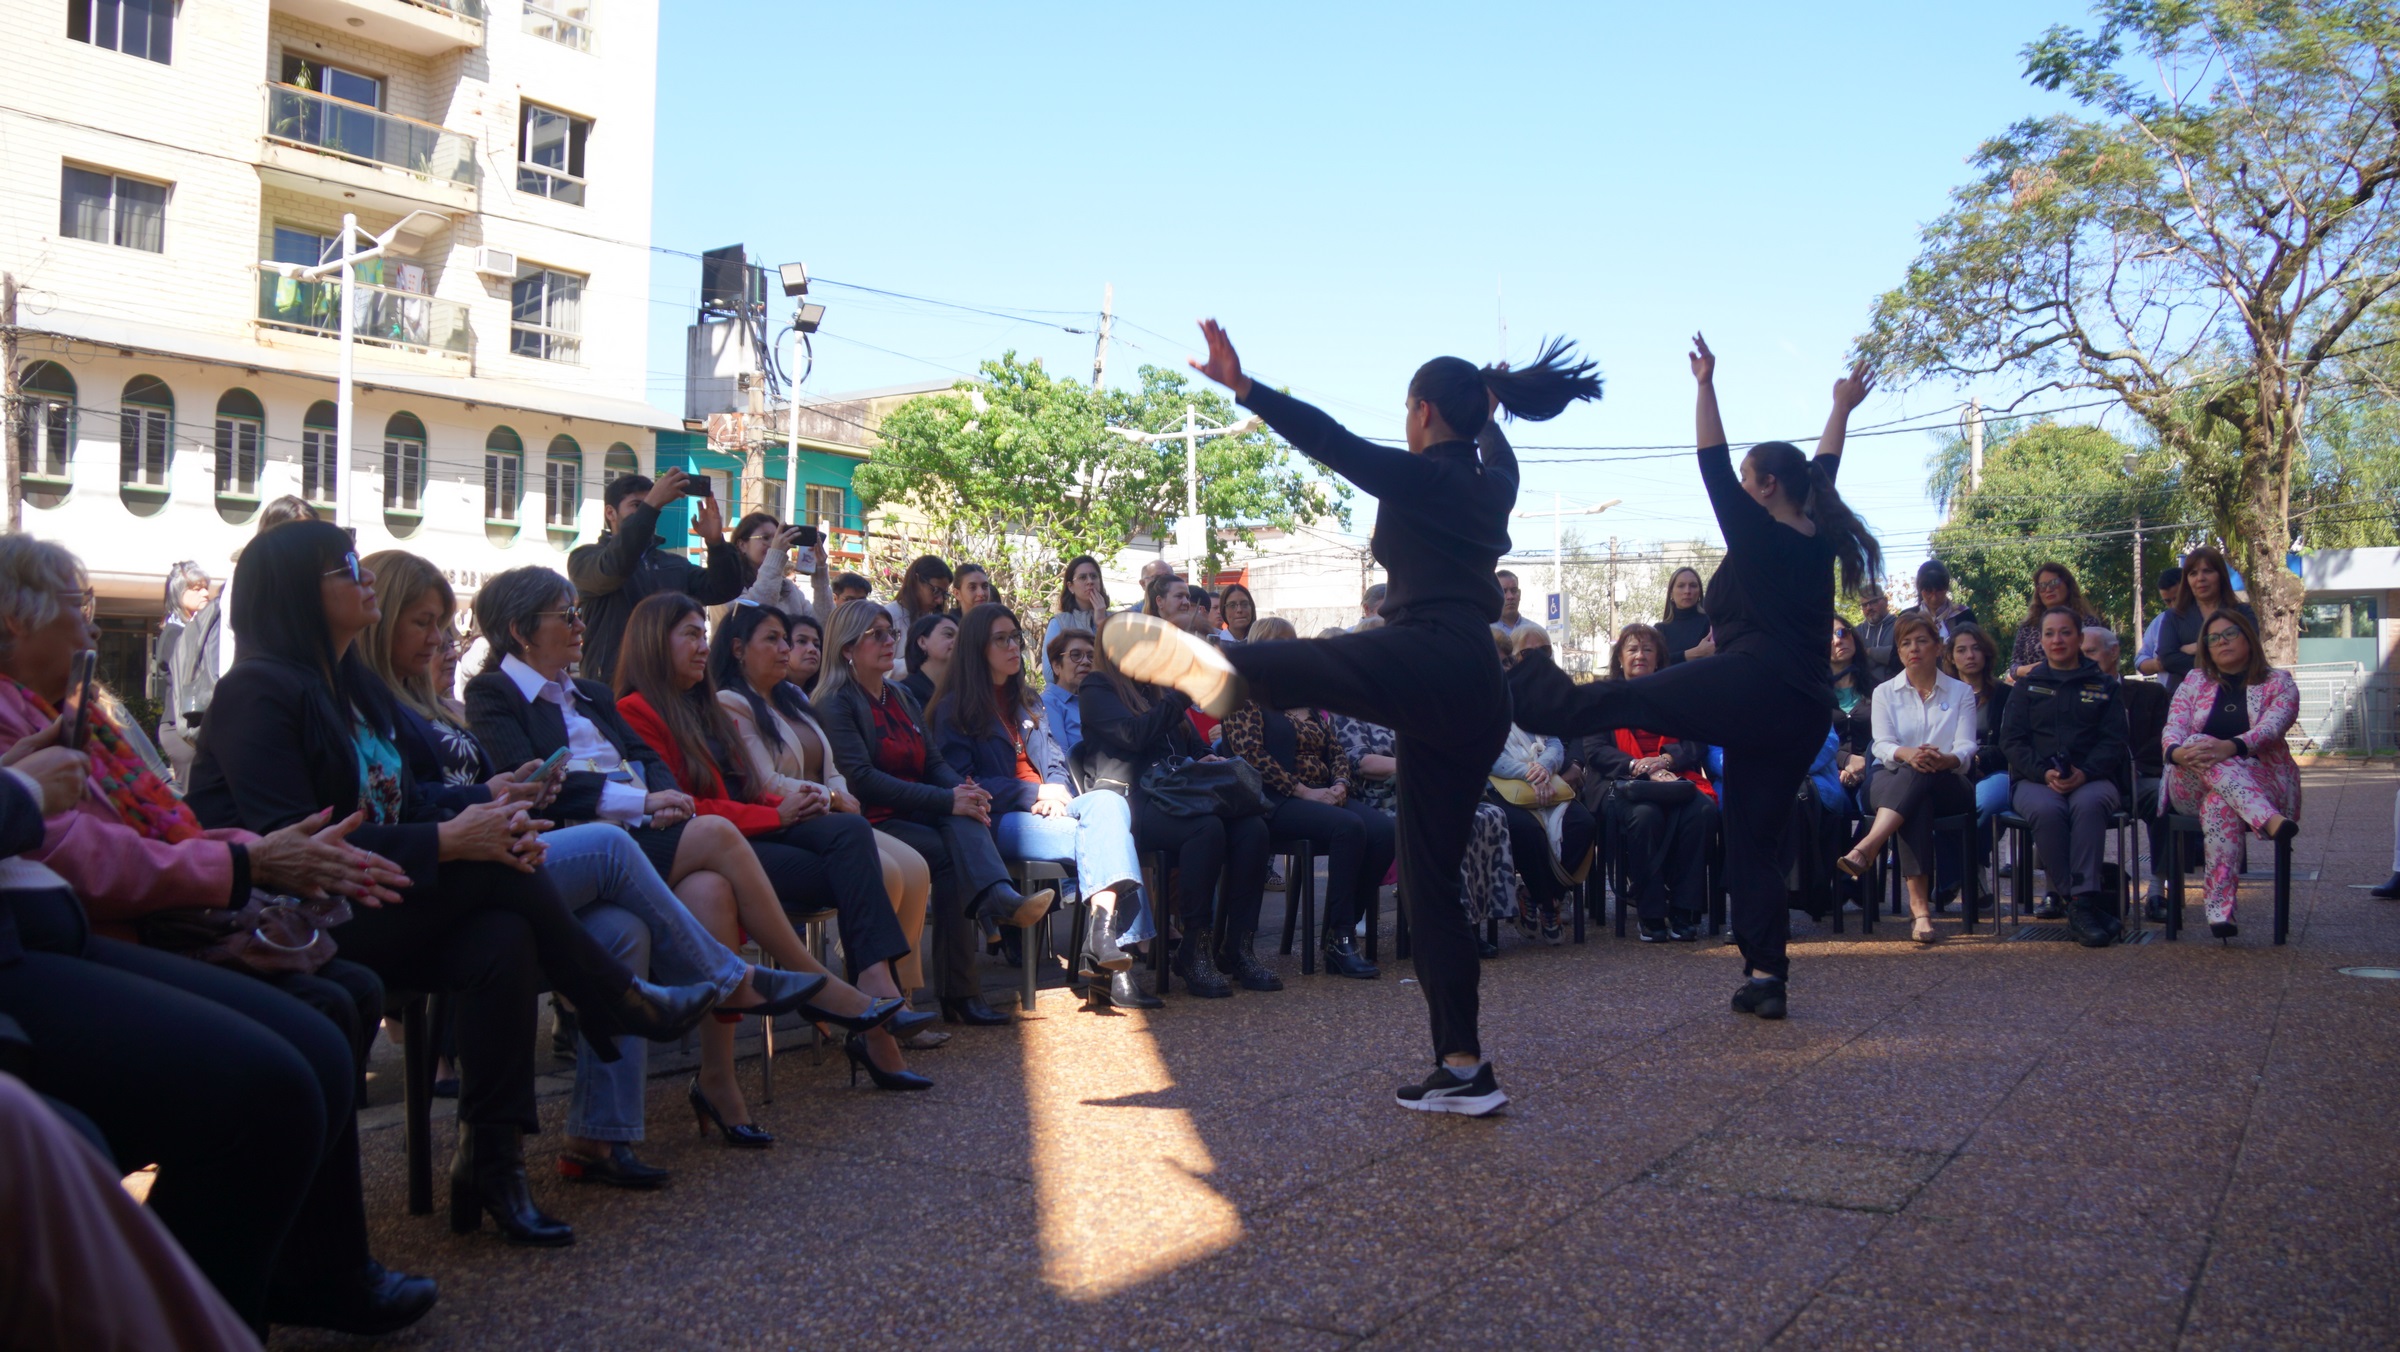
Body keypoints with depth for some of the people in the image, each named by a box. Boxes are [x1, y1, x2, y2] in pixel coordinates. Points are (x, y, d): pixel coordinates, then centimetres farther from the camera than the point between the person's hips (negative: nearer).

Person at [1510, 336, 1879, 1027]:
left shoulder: (1758, 533, -4)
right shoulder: (1821, 537, 16)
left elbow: (1712, 463, -4)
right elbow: (1824, 469, 32)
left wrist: (1706, 385, 1)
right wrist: (1843, 407, 45)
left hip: (1752, 685, -7)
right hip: (1804, 711, 7)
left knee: (1619, 699, -10)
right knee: (1756, 839, 6)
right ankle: (1765, 976, 3)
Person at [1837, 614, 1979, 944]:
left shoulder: (1961, 692, 14)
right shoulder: (1885, 692, 15)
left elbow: (1966, 749, -1)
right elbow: (1882, 744, -1)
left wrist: (1945, 759, -27)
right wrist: (1907, 754, -27)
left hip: (1946, 785, -1)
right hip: (1892, 781, 1)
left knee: (1919, 777, -38)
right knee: (1917, 802, -38)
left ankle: (1866, 849, -57)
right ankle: (1920, 904, -52)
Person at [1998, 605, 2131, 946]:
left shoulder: (2104, 687, 18)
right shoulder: (2027, 686, 19)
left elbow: (2113, 741, 6)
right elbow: (2011, 740, 7)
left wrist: (2084, 773, -15)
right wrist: (2045, 773, -13)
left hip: (2090, 779, 0)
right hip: (2035, 780, 0)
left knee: (2089, 804, -37)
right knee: (2047, 810, -36)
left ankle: (2082, 901, -41)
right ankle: (2081, 904, -33)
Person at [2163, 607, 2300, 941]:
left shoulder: (2278, 682, 8)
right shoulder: (2195, 681, 17)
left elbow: (2271, 728, -12)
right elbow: (2173, 728, 1)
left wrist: (2233, 747, -34)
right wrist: (2176, 752, -25)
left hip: (2261, 781, -2)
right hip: (2192, 784, 2)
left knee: (2221, 803, -38)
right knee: (2201, 747, -35)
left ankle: (2219, 908, -46)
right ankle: (2269, 820, -52)